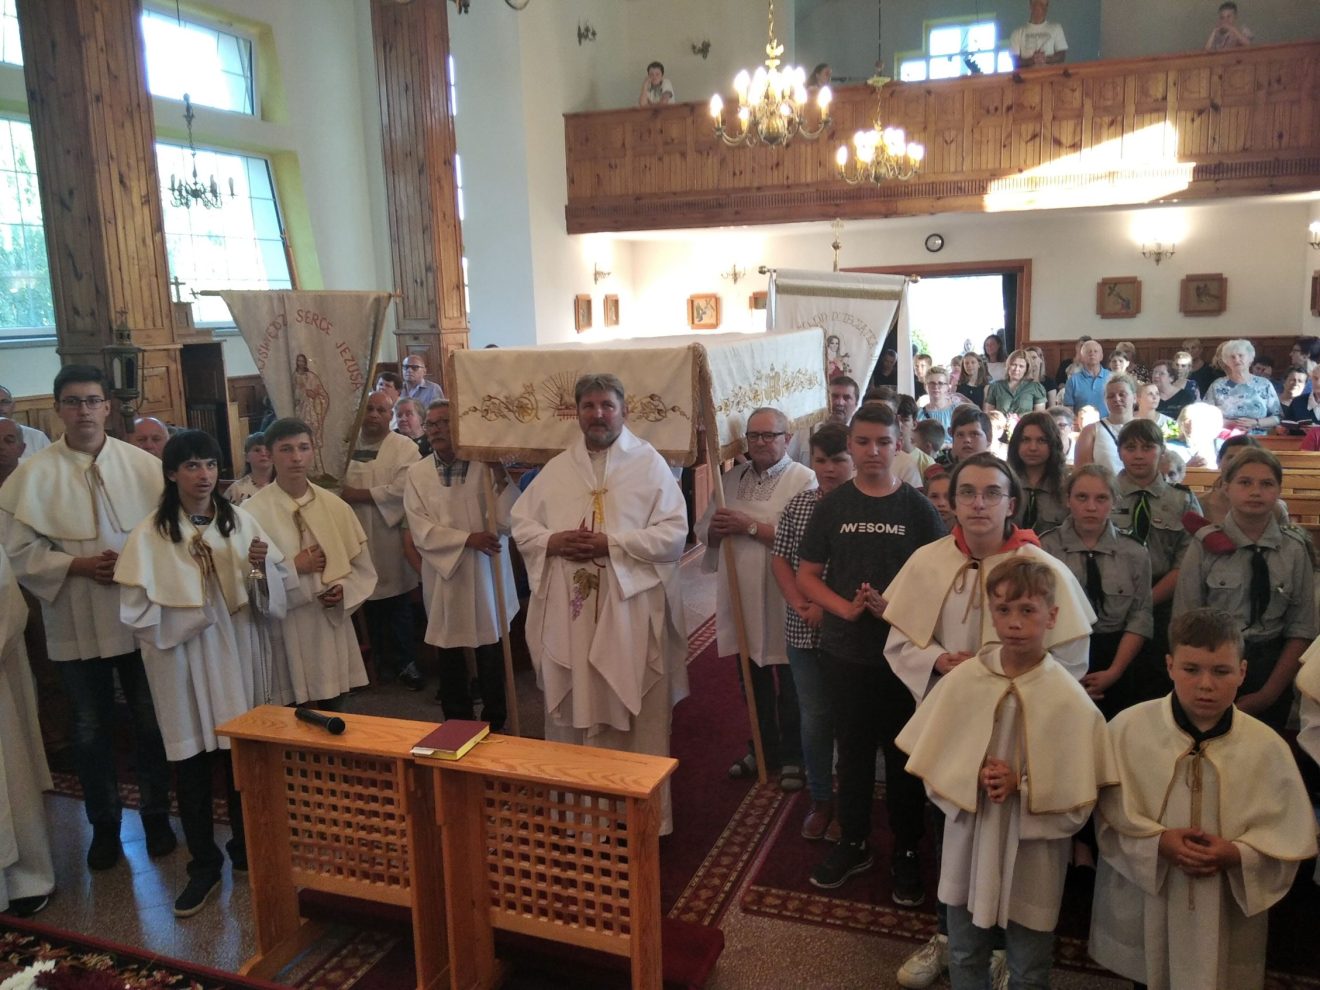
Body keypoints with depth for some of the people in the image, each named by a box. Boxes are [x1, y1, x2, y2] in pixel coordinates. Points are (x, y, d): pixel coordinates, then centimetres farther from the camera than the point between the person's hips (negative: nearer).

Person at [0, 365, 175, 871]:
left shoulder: (143, 465, -2)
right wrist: (78, 566, -17)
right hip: (78, 624, 0)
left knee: (151, 721, 12)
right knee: (92, 728, 13)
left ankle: (156, 814, 30)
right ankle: (104, 824, 31)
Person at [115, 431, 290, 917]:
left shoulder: (240, 520, 1)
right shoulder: (150, 534, -7)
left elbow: (282, 582, 3)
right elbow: (136, 610, -10)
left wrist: (263, 566, -17)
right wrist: (192, 610, -14)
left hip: (240, 656, 2)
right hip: (185, 663, -2)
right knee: (193, 765, 7)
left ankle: (247, 851, 31)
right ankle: (204, 867, 22)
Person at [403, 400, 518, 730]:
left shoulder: (486, 466, -5)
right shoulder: (418, 473, 0)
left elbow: (505, 523, -11)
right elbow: (421, 530, -7)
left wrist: (501, 478, -23)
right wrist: (468, 539, -18)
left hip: (485, 575, -1)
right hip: (443, 575, 2)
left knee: (491, 653, 5)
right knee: (450, 656, 13)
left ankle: (495, 724, 22)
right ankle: (457, 722, 28)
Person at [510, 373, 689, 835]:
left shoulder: (650, 464, -2)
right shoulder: (556, 469, 10)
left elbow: (674, 533, -9)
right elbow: (521, 523, 11)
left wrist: (612, 543, -17)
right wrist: (551, 541, -10)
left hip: (630, 612, -3)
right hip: (568, 612, 4)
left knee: (635, 715, 4)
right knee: (571, 711, 12)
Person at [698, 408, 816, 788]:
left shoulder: (803, 479, -9)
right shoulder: (732, 479, 12)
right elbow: (704, 530, 12)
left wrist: (750, 526, -18)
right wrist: (719, 529, -10)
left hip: (781, 602, -6)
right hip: (740, 598, 6)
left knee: (788, 687, 6)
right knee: (753, 683, 18)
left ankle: (792, 758, 23)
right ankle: (763, 750, 34)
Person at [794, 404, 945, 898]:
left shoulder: (918, 508, -2)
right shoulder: (832, 506, 2)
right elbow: (806, 574, 4)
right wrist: (844, 607, -12)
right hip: (845, 651, 2)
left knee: (904, 754, 8)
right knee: (853, 748, 14)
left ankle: (907, 852, 25)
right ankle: (854, 843, 30)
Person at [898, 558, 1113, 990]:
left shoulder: (1069, 700, -17)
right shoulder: (962, 680, -10)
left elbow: (1078, 801, -13)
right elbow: (932, 765, -3)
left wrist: (1021, 787, -23)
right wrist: (972, 780, -20)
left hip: (1032, 857, -2)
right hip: (969, 846, 2)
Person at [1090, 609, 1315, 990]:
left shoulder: (1267, 748, -8)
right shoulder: (1127, 729, -11)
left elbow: (1293, 837, -3)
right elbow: (1107, 816, -6)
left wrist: (1237, 855, -18)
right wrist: (1157, 843, -20)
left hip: (1228, 915, 0)